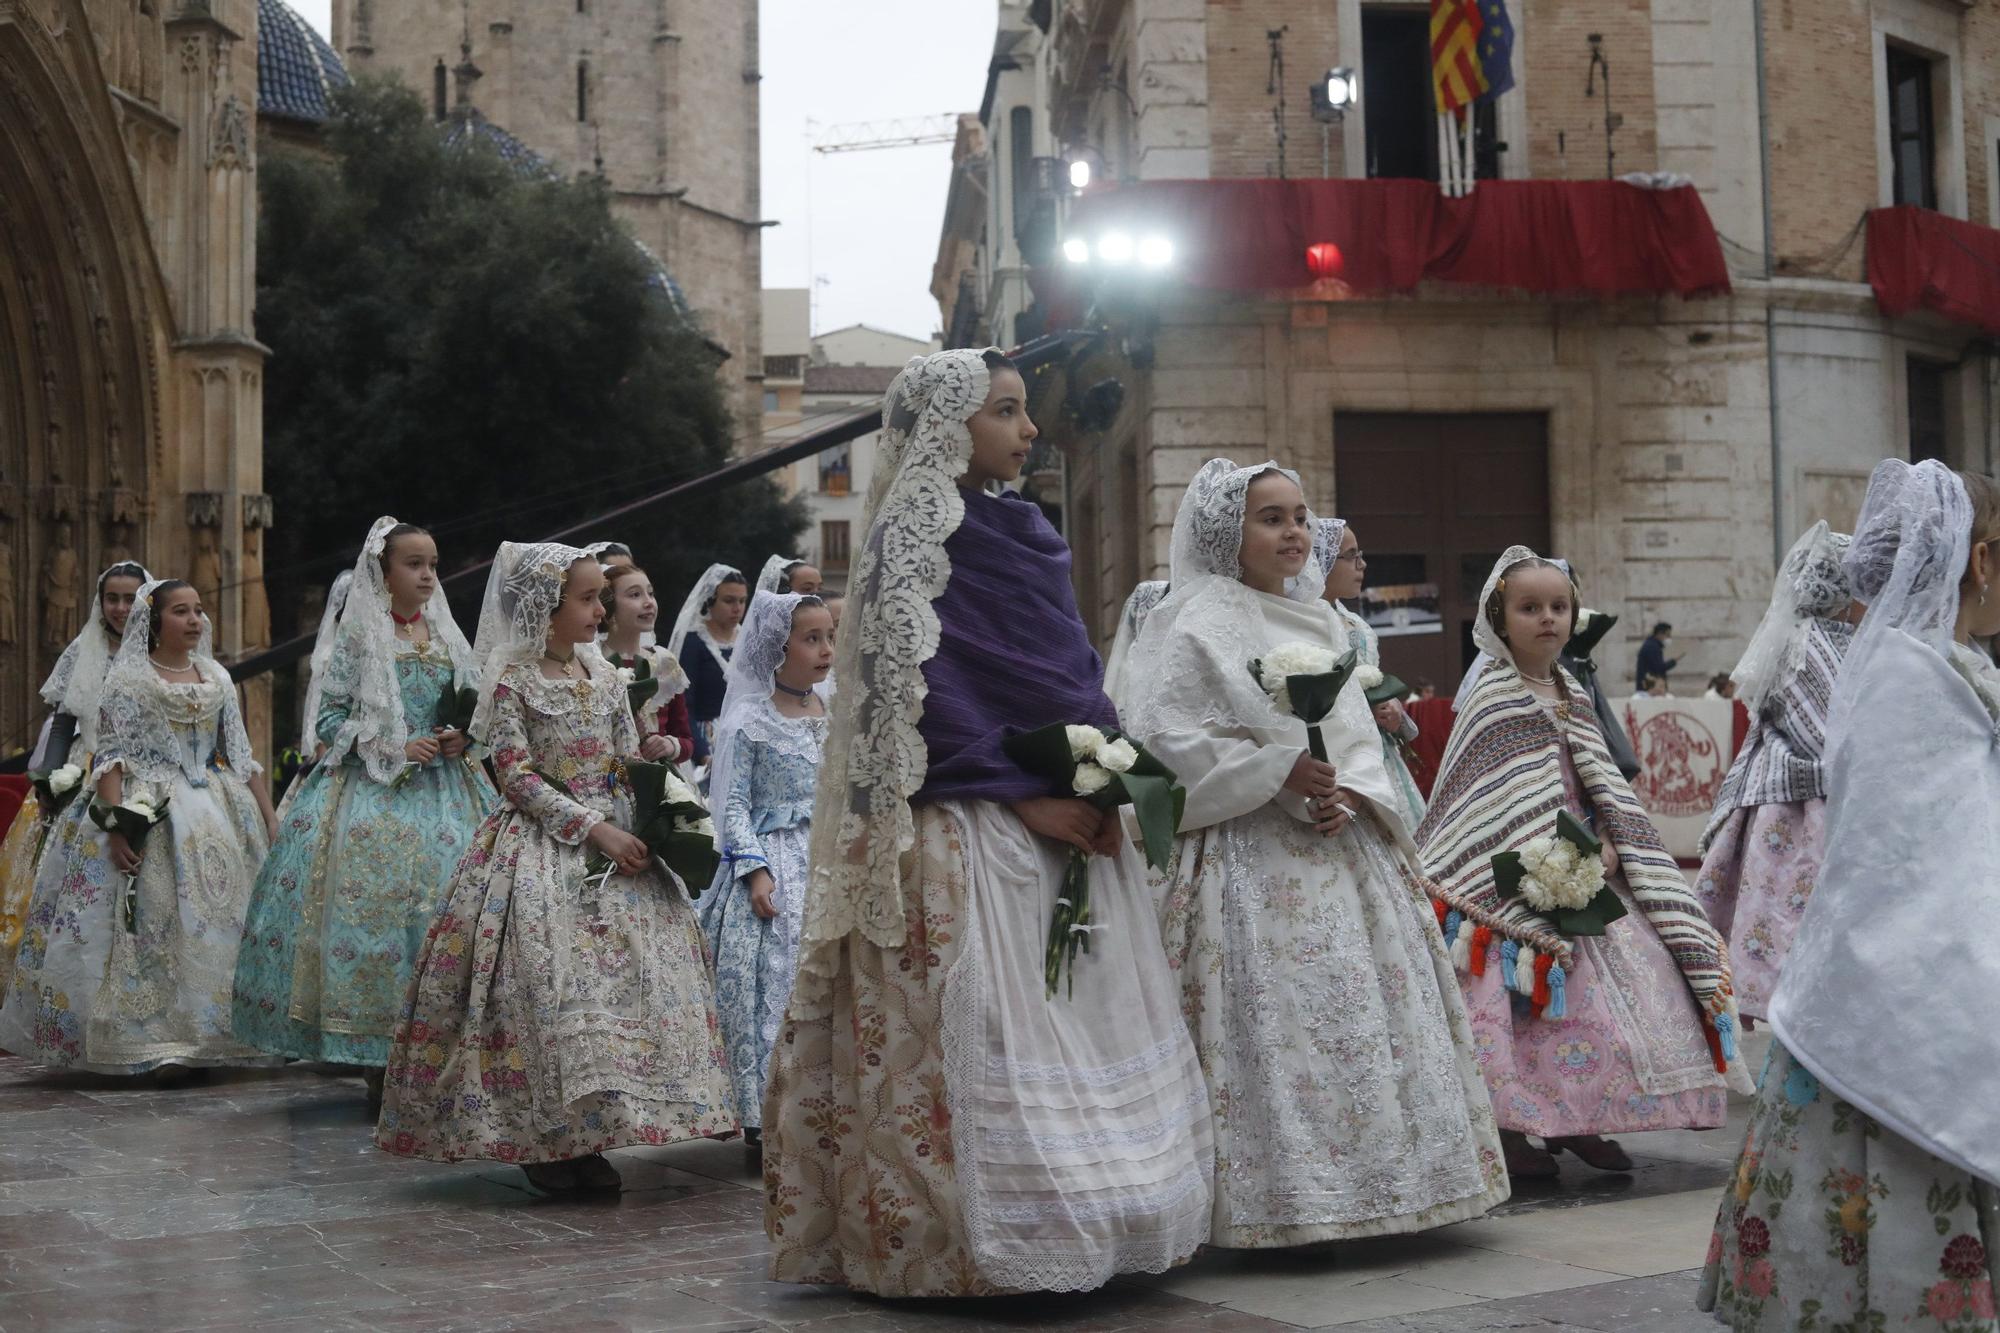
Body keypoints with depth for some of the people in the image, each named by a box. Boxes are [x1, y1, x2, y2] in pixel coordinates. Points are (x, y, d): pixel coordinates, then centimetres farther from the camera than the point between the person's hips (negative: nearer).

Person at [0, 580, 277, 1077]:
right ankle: (153, 1042, -7)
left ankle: (207, 1037, 9)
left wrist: (269, 817, 7)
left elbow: (241, 756, 14)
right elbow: (112, 756, -8)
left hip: (216, 817, 5)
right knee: (153, 926, -9)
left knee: (218, 921, 2)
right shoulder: (127, 677, -1)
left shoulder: (216, 676, 13)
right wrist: (115, 825, -20)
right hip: (149, 814, -5)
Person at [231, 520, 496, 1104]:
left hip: (443, 791, 4)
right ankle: (379, 1065, -3)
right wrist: (393, 748, -12)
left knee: (444, 905, -4)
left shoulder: (447, 638, 13)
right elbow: (328, 715, -3)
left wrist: (462, 737, -3)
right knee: (372, 903, -11)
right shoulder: (357, 636, 0)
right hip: (372, 792, -4)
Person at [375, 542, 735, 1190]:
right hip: (540, 849, -5)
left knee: (627, 973, -2)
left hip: (615, 842, 6)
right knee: (545, 982, -12)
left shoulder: (604, 676, 12)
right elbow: (518, 777, -10)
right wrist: (594, 829, -16)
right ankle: (541, 1141, 1)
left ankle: (586, 1140, 6)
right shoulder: (510, 678, -5)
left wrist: (641, 828, -4)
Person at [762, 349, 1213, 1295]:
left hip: (1068, 821, 8)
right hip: (971, 829, -8)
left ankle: (1073, 1232, 16)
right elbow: (916, 692, -16)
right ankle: (976, 1247, 1)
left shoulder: (1023, 532, 17)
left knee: (1089, 1031, 8)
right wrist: (1026, 797, -18)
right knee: (978, 1035, -8)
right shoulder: (913, 538, -7)